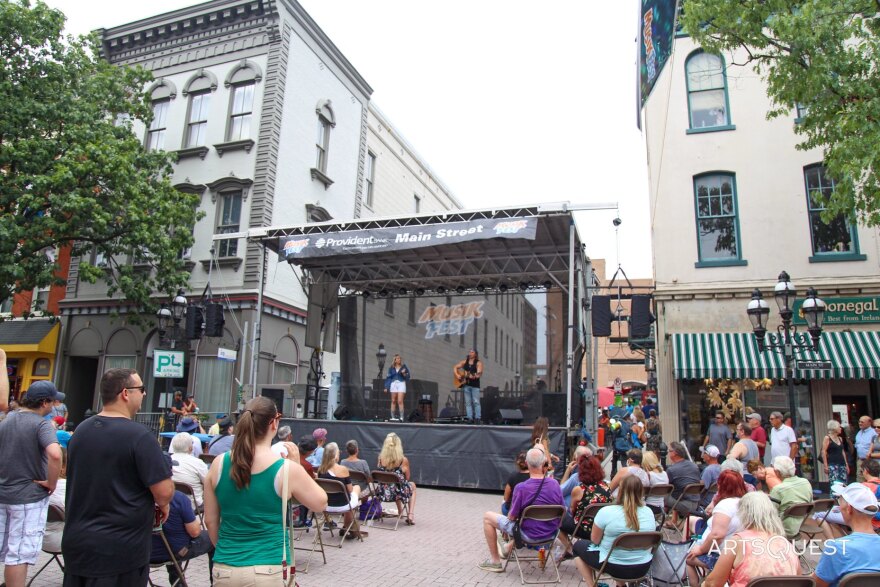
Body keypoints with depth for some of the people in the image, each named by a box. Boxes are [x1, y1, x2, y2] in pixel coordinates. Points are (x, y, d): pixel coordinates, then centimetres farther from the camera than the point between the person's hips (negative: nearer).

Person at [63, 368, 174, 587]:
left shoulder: (80, 431, 5)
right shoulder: (139, 435, -19)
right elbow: (164, 491, -21)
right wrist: (162, 505, 2)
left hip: (76, 543, 7)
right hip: (120, 550, -7)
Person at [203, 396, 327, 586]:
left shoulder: (218, 464, -5)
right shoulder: (287, 469, -14)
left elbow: (210, 521, 6)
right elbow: (321, 504, 1)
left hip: (224, 570, 3)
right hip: (269, 571, -3)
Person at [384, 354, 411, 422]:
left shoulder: (404, 367, 4)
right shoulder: (391, 368, 8)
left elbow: (407, 377, 6)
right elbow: (388, 378, 9)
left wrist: (404, 374, -14)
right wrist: (386, 387, 4)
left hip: (401, 384, -2)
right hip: (393, 384, 2)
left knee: (400, 401, -11)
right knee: (393, 401, 4)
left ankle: (401, 417, -10)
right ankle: (393, 417, 8)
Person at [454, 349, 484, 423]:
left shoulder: (478, 363, -2)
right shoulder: (464, 362, 11)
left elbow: (479, 373, -15)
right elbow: (455, 367, 15)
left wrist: (474, 376, -35)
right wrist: (457, 375, -2)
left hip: (475, 384, -4)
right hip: (465, 384, 4)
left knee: (476, 402, -4)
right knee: (467, 402, 4)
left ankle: (477, 418, 0)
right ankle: (470, 418, 7)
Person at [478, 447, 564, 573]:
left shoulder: (521, 488, -24)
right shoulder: (555, 484, -11)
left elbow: (512, 517, -13)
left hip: (530, 534, -5)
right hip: (551, 533, 5)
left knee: (487, 517, 8)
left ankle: (495, 561, 16)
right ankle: (511, 546, 49)